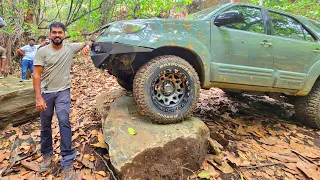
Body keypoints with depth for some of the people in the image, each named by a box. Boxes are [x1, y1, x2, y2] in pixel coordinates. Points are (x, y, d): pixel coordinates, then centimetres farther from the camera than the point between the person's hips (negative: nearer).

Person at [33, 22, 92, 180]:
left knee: (64, 122, -16)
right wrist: (38, 97, -17)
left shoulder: (70, 48, 0)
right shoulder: (42, 51, -6)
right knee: (45, 126, 11)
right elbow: (36, 75, -9)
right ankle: (47, 155, 33)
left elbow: (88, 43, 13)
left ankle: (67, 162, -9)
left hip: (63, 92, -1)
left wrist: (87, 46, -13)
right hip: (46, 93, 1)